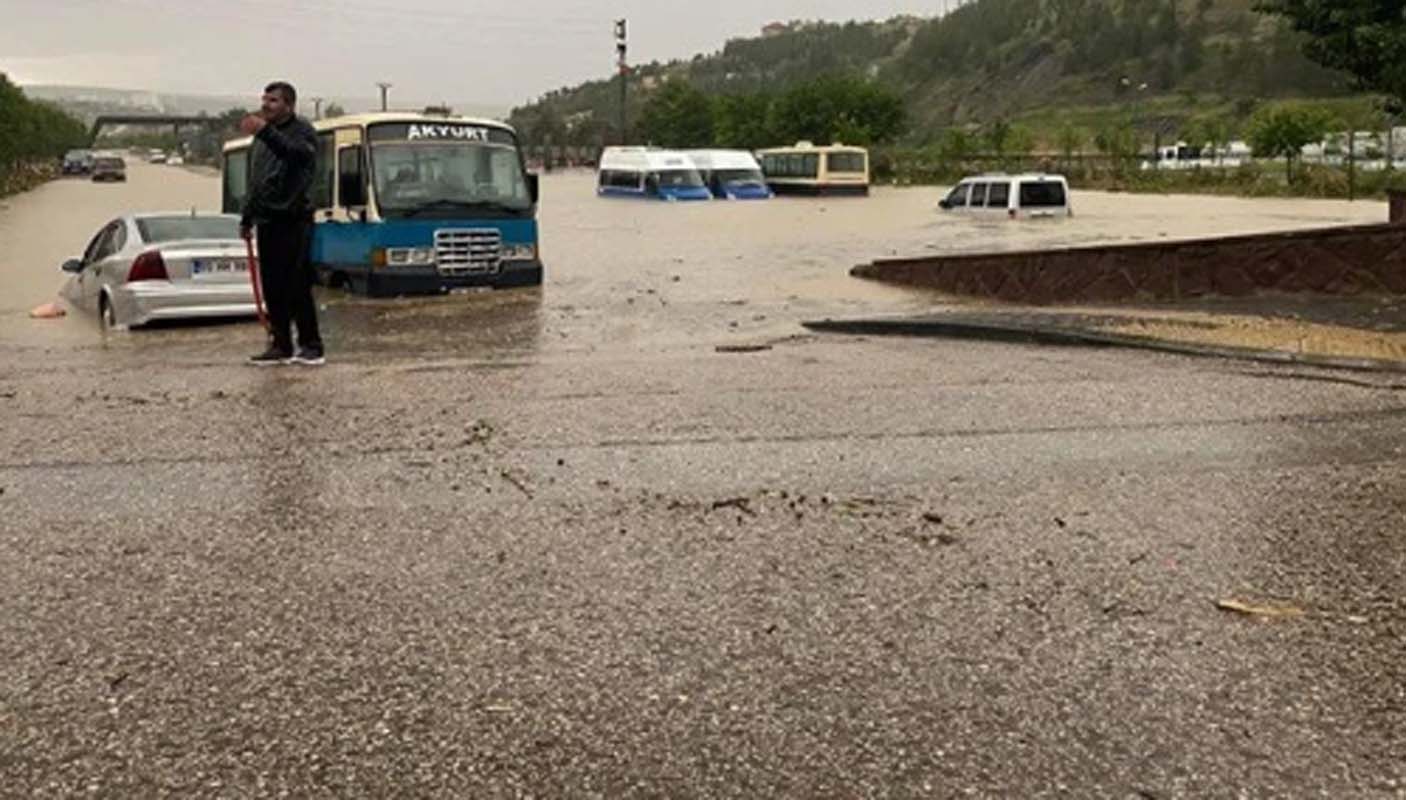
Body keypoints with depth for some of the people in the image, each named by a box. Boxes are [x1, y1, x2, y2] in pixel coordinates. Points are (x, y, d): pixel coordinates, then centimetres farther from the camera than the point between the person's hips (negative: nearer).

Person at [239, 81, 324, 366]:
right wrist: (247, 217, 25)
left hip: (293, 221, -7)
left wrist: (264, 131, -38)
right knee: (272, 288, 7)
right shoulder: (262, 137, 20)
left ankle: (310, 346, -1)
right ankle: (280, 345, 13)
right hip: (267, 221, 7)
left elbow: (296, 153, -27)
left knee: (297, 286, -8)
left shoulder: (302, 131, -3)